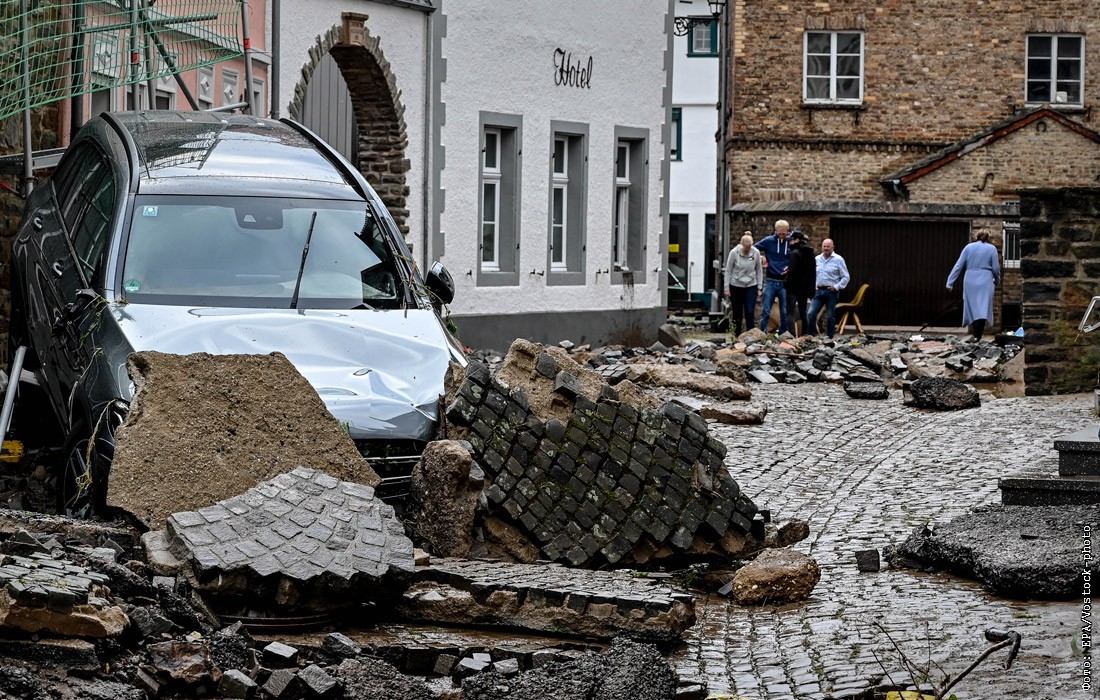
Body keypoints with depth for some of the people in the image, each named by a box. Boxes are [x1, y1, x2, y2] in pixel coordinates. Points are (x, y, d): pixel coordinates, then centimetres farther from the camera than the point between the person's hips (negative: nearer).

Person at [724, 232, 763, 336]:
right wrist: (727, 288, -5)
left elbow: (759, 271, 5)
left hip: (751, 286, 1)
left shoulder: (756, 253, -5)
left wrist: (759, 287, 4)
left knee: (750, 312, -9)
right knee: (737, 313, 7)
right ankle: (737, 335, 20)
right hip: (736, 286, -1)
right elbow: (728, 271, -3)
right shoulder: (734, 253, -10)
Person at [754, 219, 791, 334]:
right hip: (770, 281, -1)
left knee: (785, 312, 5)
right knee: (765, 311, -2)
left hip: (785, 282, 1)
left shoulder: (791, 243, 1)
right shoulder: (768, 241, 0)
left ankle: (783, 334, 15)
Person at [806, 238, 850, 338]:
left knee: (830, 316, 3)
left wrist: (837, 287, -11)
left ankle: (830, 337, 11)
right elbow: (812, 274, 19)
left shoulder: (838, 260, -1)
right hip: (819, 291, 3)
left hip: (831, 292, -3)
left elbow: (846, 277, -1)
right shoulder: (817, 259, 11)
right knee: (811, 314, -8)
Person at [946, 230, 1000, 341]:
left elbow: (958, 266, 3)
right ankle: (978, 335, -13)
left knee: (973, 307, 12)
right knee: (983, 309, -3)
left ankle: (976, 334, 19)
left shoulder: (969, 247, 8)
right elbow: (995, 268, 2)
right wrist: (997, 280, 21)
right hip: (985, 282, -2)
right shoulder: (992, 248, 4)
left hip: (970, 281, 2)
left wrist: (950, 282, 3)